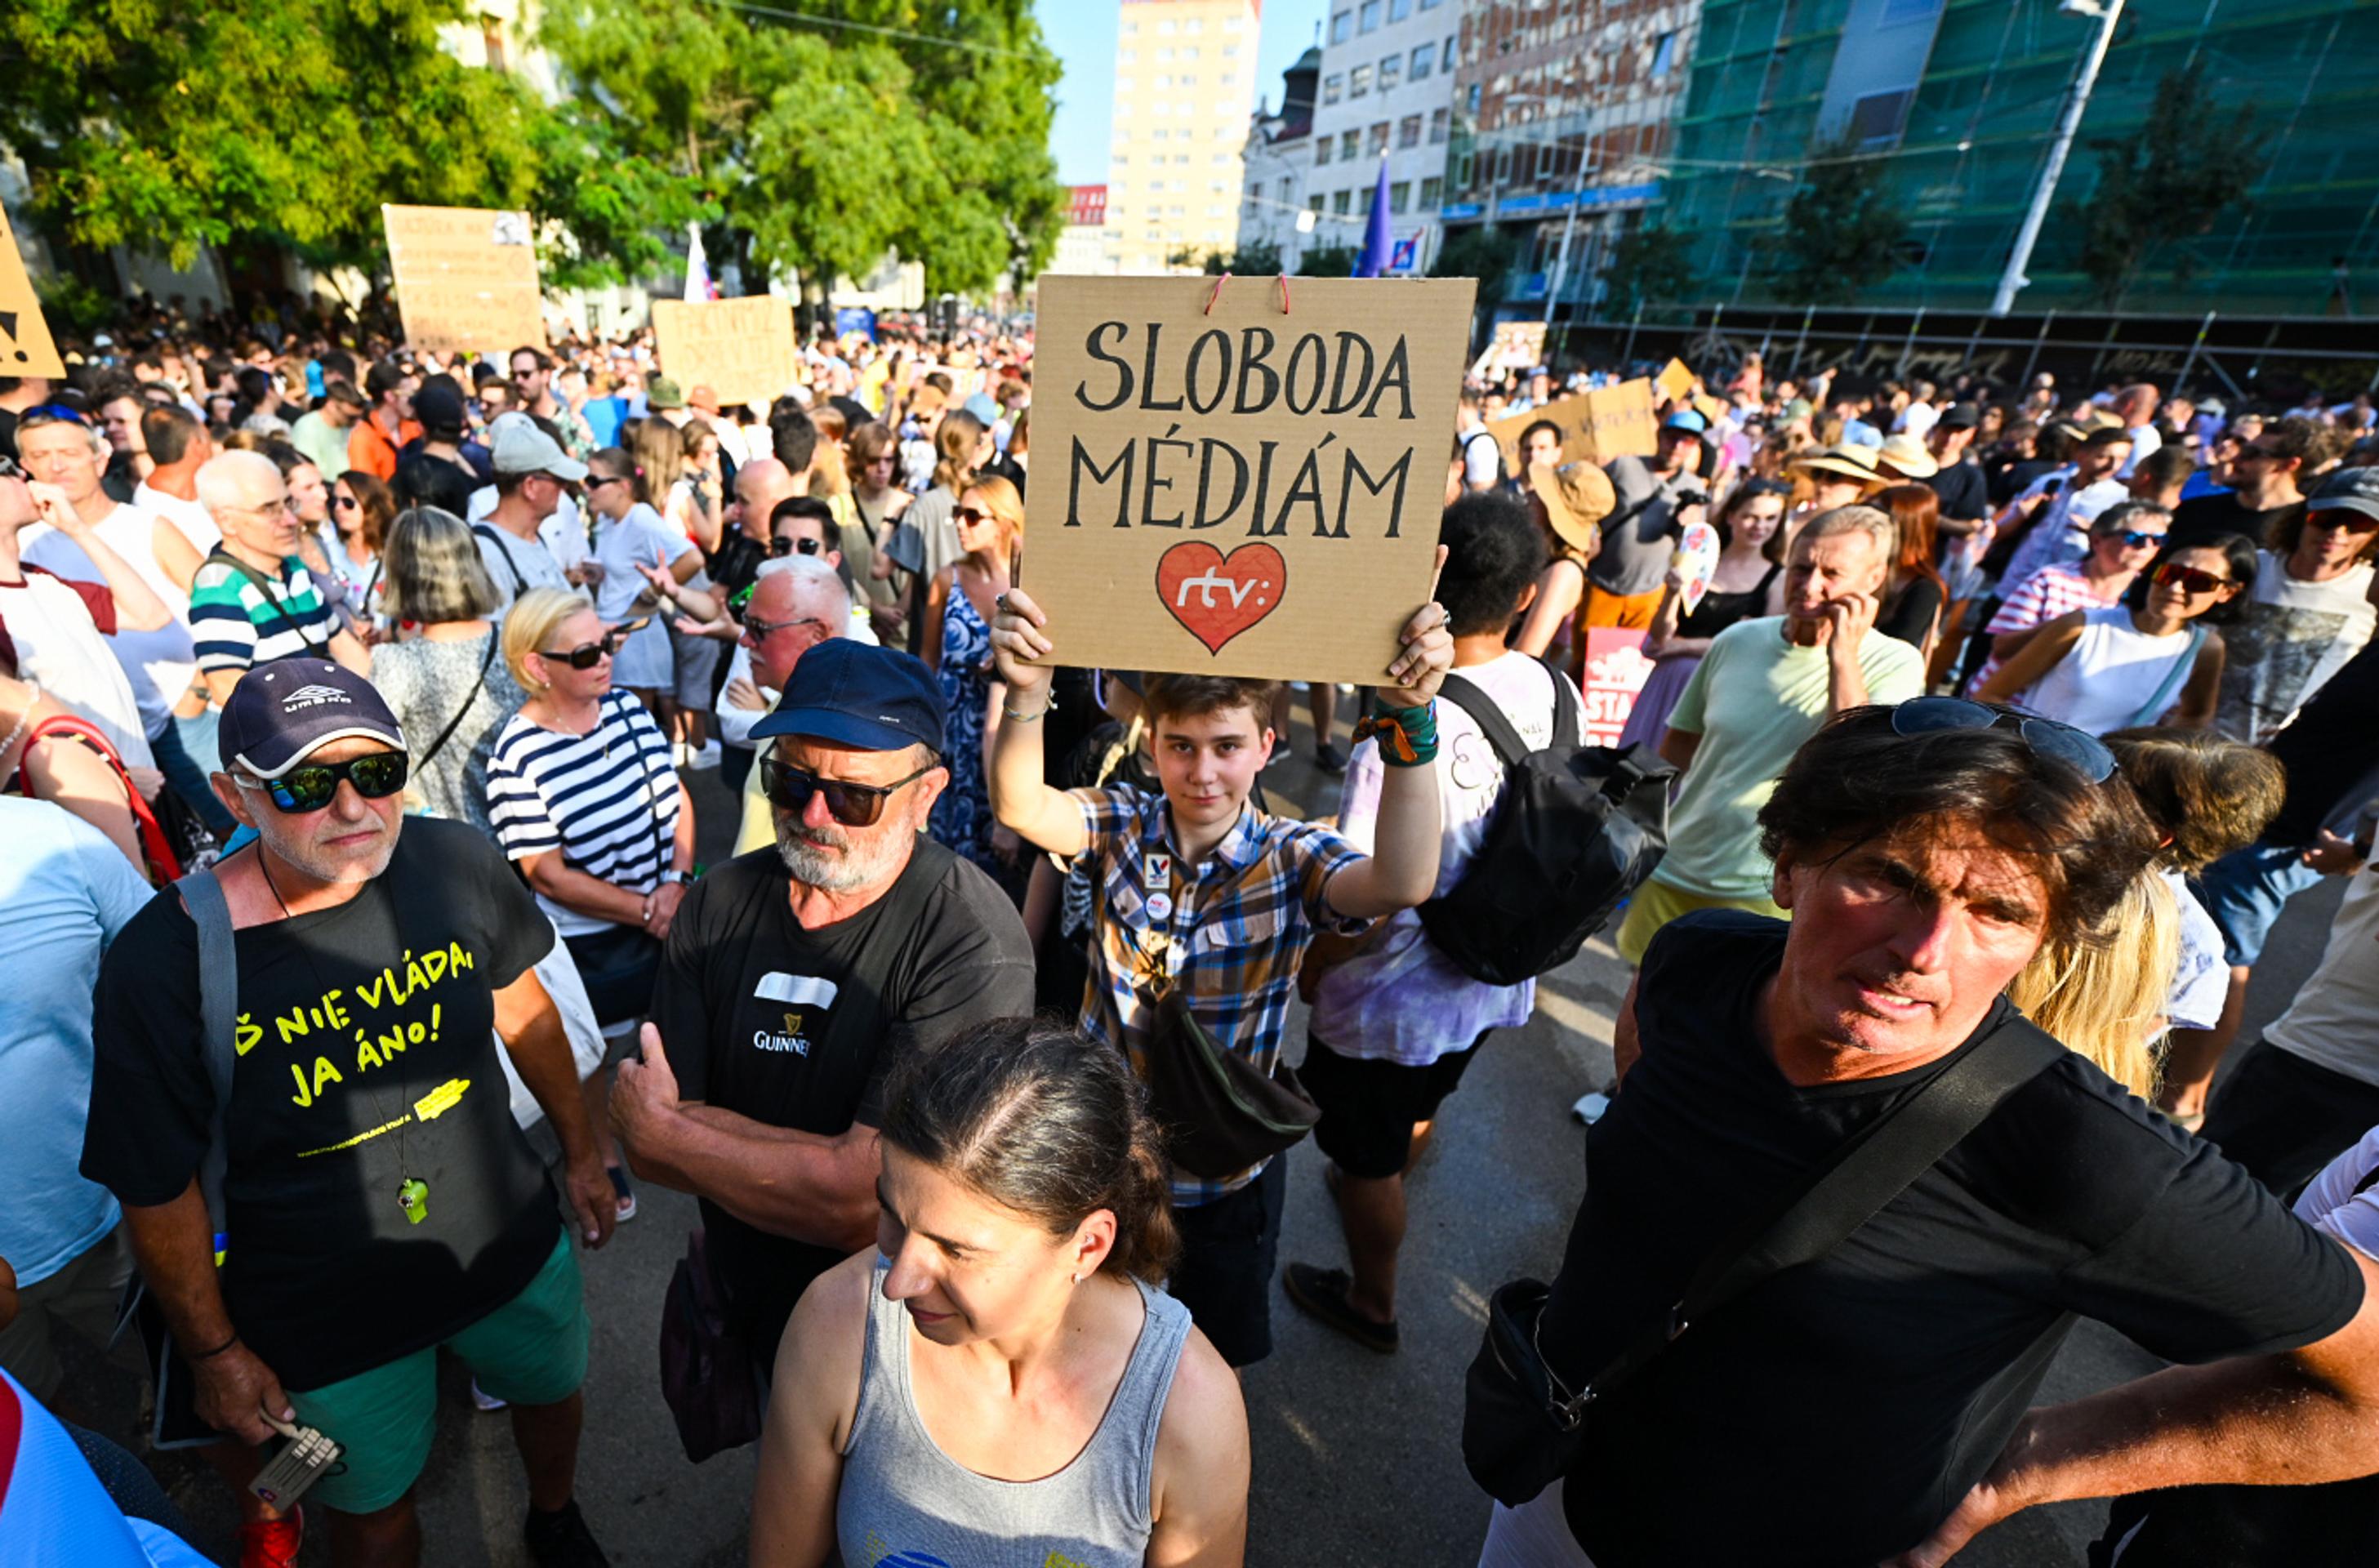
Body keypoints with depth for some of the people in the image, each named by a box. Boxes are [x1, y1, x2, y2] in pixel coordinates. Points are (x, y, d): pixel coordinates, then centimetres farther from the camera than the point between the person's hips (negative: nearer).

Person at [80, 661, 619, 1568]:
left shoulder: (454, 863, -17)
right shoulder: (160, 960, -24)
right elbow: (158, 1189, -12)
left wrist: (581, 1150, 8)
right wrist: (215, 1355, -2)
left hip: (514, 1250, 4)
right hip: (330, 1324, -3)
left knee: (552, 1389, 30)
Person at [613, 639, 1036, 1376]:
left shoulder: (974, 945, -32)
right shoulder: (718, 905, -12)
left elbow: (863, 1203, -33)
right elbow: (648, 1148, -12)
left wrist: (664, 1129, -21)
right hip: (738, 1301, 5)